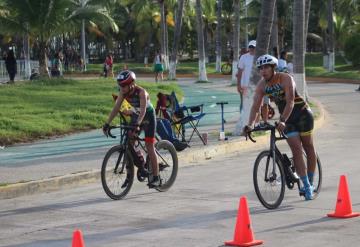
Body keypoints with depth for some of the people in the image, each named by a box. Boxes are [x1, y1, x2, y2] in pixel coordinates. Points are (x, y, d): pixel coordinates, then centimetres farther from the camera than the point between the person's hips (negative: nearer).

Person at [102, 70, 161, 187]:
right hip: (136, 115, 6)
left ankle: (156, 178, -2)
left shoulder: (141, 92, -32)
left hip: (148, 116, -6)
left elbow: (143, 110, -43)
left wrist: (137, 124, -57)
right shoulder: (123, 92, -15)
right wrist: (107, 123, -23)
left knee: (149, 146, -8)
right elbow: (116, 108, -15)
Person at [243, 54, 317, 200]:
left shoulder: (286, 79, -24)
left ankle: (311, 182, 18)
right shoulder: (261, 85, -9)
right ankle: (307, 186, -8)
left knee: (308, 147, 4)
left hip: (302, 113, -4)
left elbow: (290, 102, -33)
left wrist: (282, 121, -45)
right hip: (286, 118, 4)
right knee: (296, 149, -8)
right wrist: (250, 125, -30)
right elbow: (255, 105, -15)